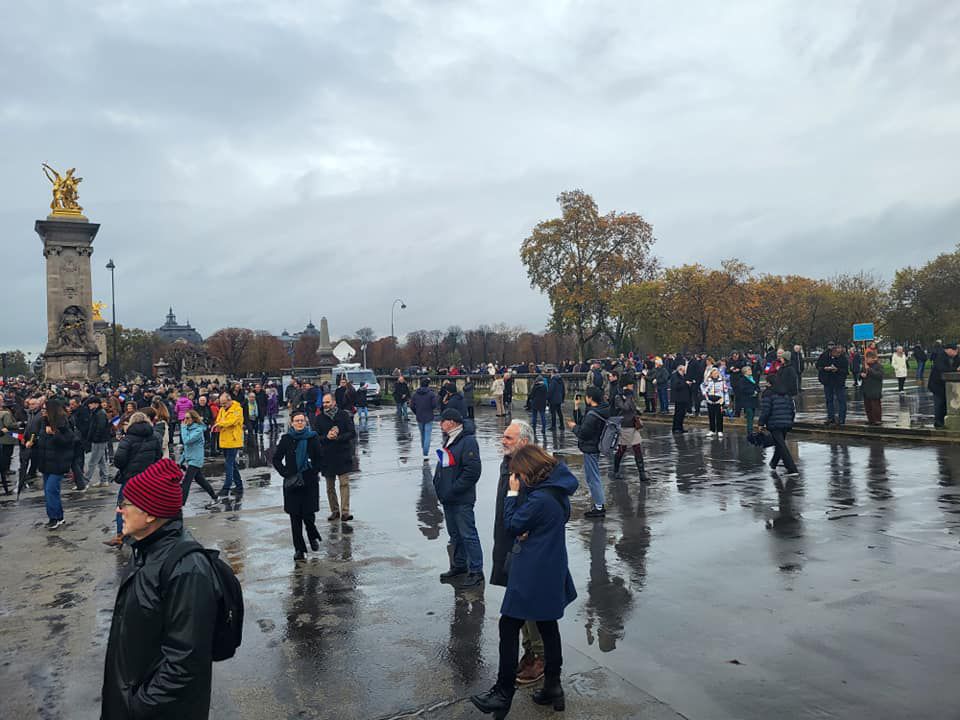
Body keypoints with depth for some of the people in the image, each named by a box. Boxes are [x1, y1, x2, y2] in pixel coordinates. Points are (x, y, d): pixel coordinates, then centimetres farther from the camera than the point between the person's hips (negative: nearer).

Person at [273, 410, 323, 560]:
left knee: (308, 515, -1)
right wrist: (286, 474, -4)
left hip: (310, 483, -1)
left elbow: (320, 459, 2)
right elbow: (276, 459, 6)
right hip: (292, 484, 1)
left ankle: (313, 537, 30)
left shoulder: (313, 438, -1)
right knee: (295, 517, 2)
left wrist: (312, 473, -8)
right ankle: (299, 549, 12)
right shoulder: (286, 439, 1)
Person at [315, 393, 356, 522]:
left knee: (344, 483, -7)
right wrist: (326, 437, -17)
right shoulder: (319, 418, 3)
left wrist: (338, 437, -17)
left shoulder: (344, 415, -1)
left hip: (343, 455, -2)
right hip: (326, 457, 2)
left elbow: (352, 433, -4)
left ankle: (345, 512, -7)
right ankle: (335, 511, 21)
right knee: (330, 486, 10)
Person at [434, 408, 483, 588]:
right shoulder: (449, 440, 12)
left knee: (468, 535, -2)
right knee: (455, 534, 19)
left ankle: (476, 571, 7)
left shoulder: (468, 441, -18)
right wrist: (438, 484, 10)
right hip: (448, 498, 9)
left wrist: (452, 490, -20)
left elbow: (472, 471, -23)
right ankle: (459, 565, 32)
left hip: (462, 500, -9)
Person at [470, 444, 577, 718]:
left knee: (509, 627, 4)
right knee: (548, 626, 18)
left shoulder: (539, 499, -25)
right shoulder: (558, 491, 2)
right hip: (552, 574, 9)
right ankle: (552, 687, 29)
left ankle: (503, 695, 13)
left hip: (532, 577, -9)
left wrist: (512, 493, -8)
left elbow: (512, 525, -14)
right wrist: (529, 532, -4)